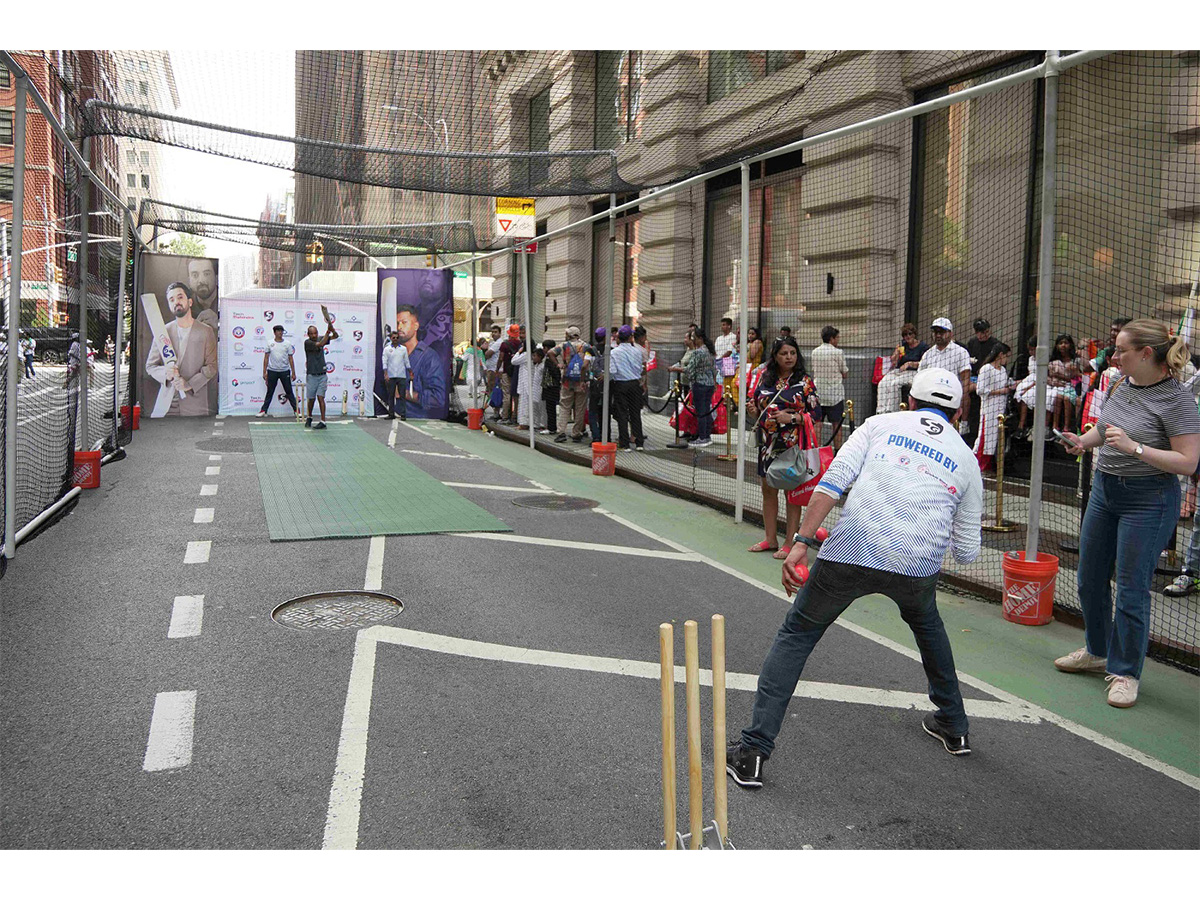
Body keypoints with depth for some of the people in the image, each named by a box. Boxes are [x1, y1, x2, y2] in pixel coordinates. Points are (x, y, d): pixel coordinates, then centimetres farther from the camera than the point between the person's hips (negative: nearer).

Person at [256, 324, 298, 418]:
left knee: (289, 391, 3)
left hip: (285, 371, 0)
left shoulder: (287, 344, 4)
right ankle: (263, 410, 13)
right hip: (272, 371, 0)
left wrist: (293, 373, 3)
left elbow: (290, 359, 6)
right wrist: (264, 372, 2)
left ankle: (296, 410, 7)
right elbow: (266, 358, 6)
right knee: (270, 392, 7)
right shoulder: (269, 343, 4)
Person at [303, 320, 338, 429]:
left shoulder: (321, 338, 7)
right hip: (311, 375, -2)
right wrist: (327, 332, -25)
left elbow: (335, 336, 2)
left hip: (322, 374, 2)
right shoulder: (307, 342, -8)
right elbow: (320, 344, -23)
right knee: (311, 399, 7)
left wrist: (331, 327, -17)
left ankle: (323, 421, -7)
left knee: (320, 397, -6)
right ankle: (309, 417, 30)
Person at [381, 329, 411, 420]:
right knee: (391, 395, 3)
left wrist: (411, 372, 10)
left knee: (402, 396, -4)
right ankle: (391, 414, 10)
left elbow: (407, 362, 14)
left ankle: (403, 415, -4)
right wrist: (385, 374, -9)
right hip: (391, 376, 0)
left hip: (402, 376, 0)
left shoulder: (404, 349, 10)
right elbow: (385, 362, 1)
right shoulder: (387, 349, 6)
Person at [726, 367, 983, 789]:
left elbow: (833, 482, -2)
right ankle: (954, 726, 47)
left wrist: (802, 541, -4)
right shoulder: (967, 460, 19)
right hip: (918, 569, 2)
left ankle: (753, 752, 9)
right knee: (925, 622, 37)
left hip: (850, 553, -2)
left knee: (795, 635, 14)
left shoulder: (881, 424, 15)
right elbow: (967, 552, 20)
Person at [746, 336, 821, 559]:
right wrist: (753, 410, -4)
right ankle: (770, 539, 24)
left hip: (793, 446, -5)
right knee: (768, 490, 12)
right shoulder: (765, 378, 8)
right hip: (768, 443, 5)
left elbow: (815, 414, -6)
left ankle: (790, 543, 10)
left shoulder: (804, 382, -4)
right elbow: (758, 408, 18)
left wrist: (792, 418, -19)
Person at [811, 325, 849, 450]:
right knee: (837, 424, 3)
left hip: (818, 393, 4)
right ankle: (838, 450, 5)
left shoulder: (815, 352, 5)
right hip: (835, 394, -4)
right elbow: (845, 374, -5)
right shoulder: (838, 353, -10)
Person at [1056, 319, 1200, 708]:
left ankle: (1126, 672, 17)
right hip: (1104, 488, 8)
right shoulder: (1121, 383, 3)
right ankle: (1097, 652, 37)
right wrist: (1084, 440, 1)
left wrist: (1134, 447, -28)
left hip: (1148, 501, -8)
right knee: (1091, 579, 16)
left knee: (1131, 590, 0)